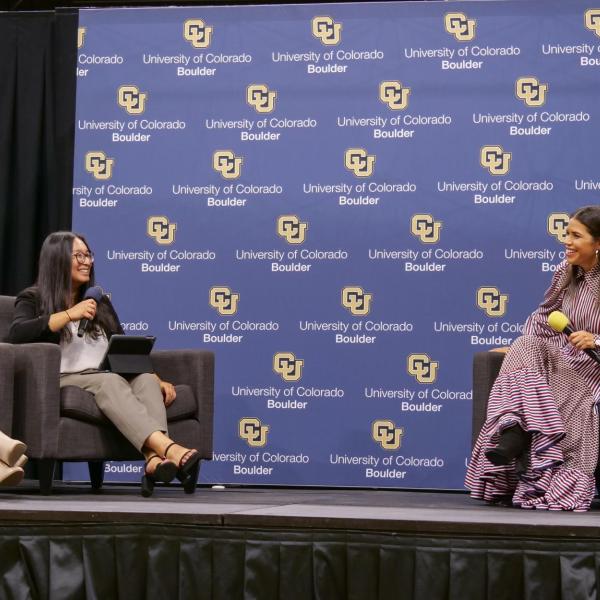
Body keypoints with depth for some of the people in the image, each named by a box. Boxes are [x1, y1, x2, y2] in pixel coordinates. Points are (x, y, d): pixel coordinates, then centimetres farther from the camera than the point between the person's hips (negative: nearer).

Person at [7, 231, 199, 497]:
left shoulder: (100, 302, 24)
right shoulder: (32, 300, 9)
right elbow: (17, 334, -13)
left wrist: (157, 379, 3)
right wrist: (69, 315, -16)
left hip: (108, 380, 5)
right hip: (63, 382, -4)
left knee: (145, 379, -29)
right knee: (110, 382, -36)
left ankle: (155, 459, -55)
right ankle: (171, 449, -57)